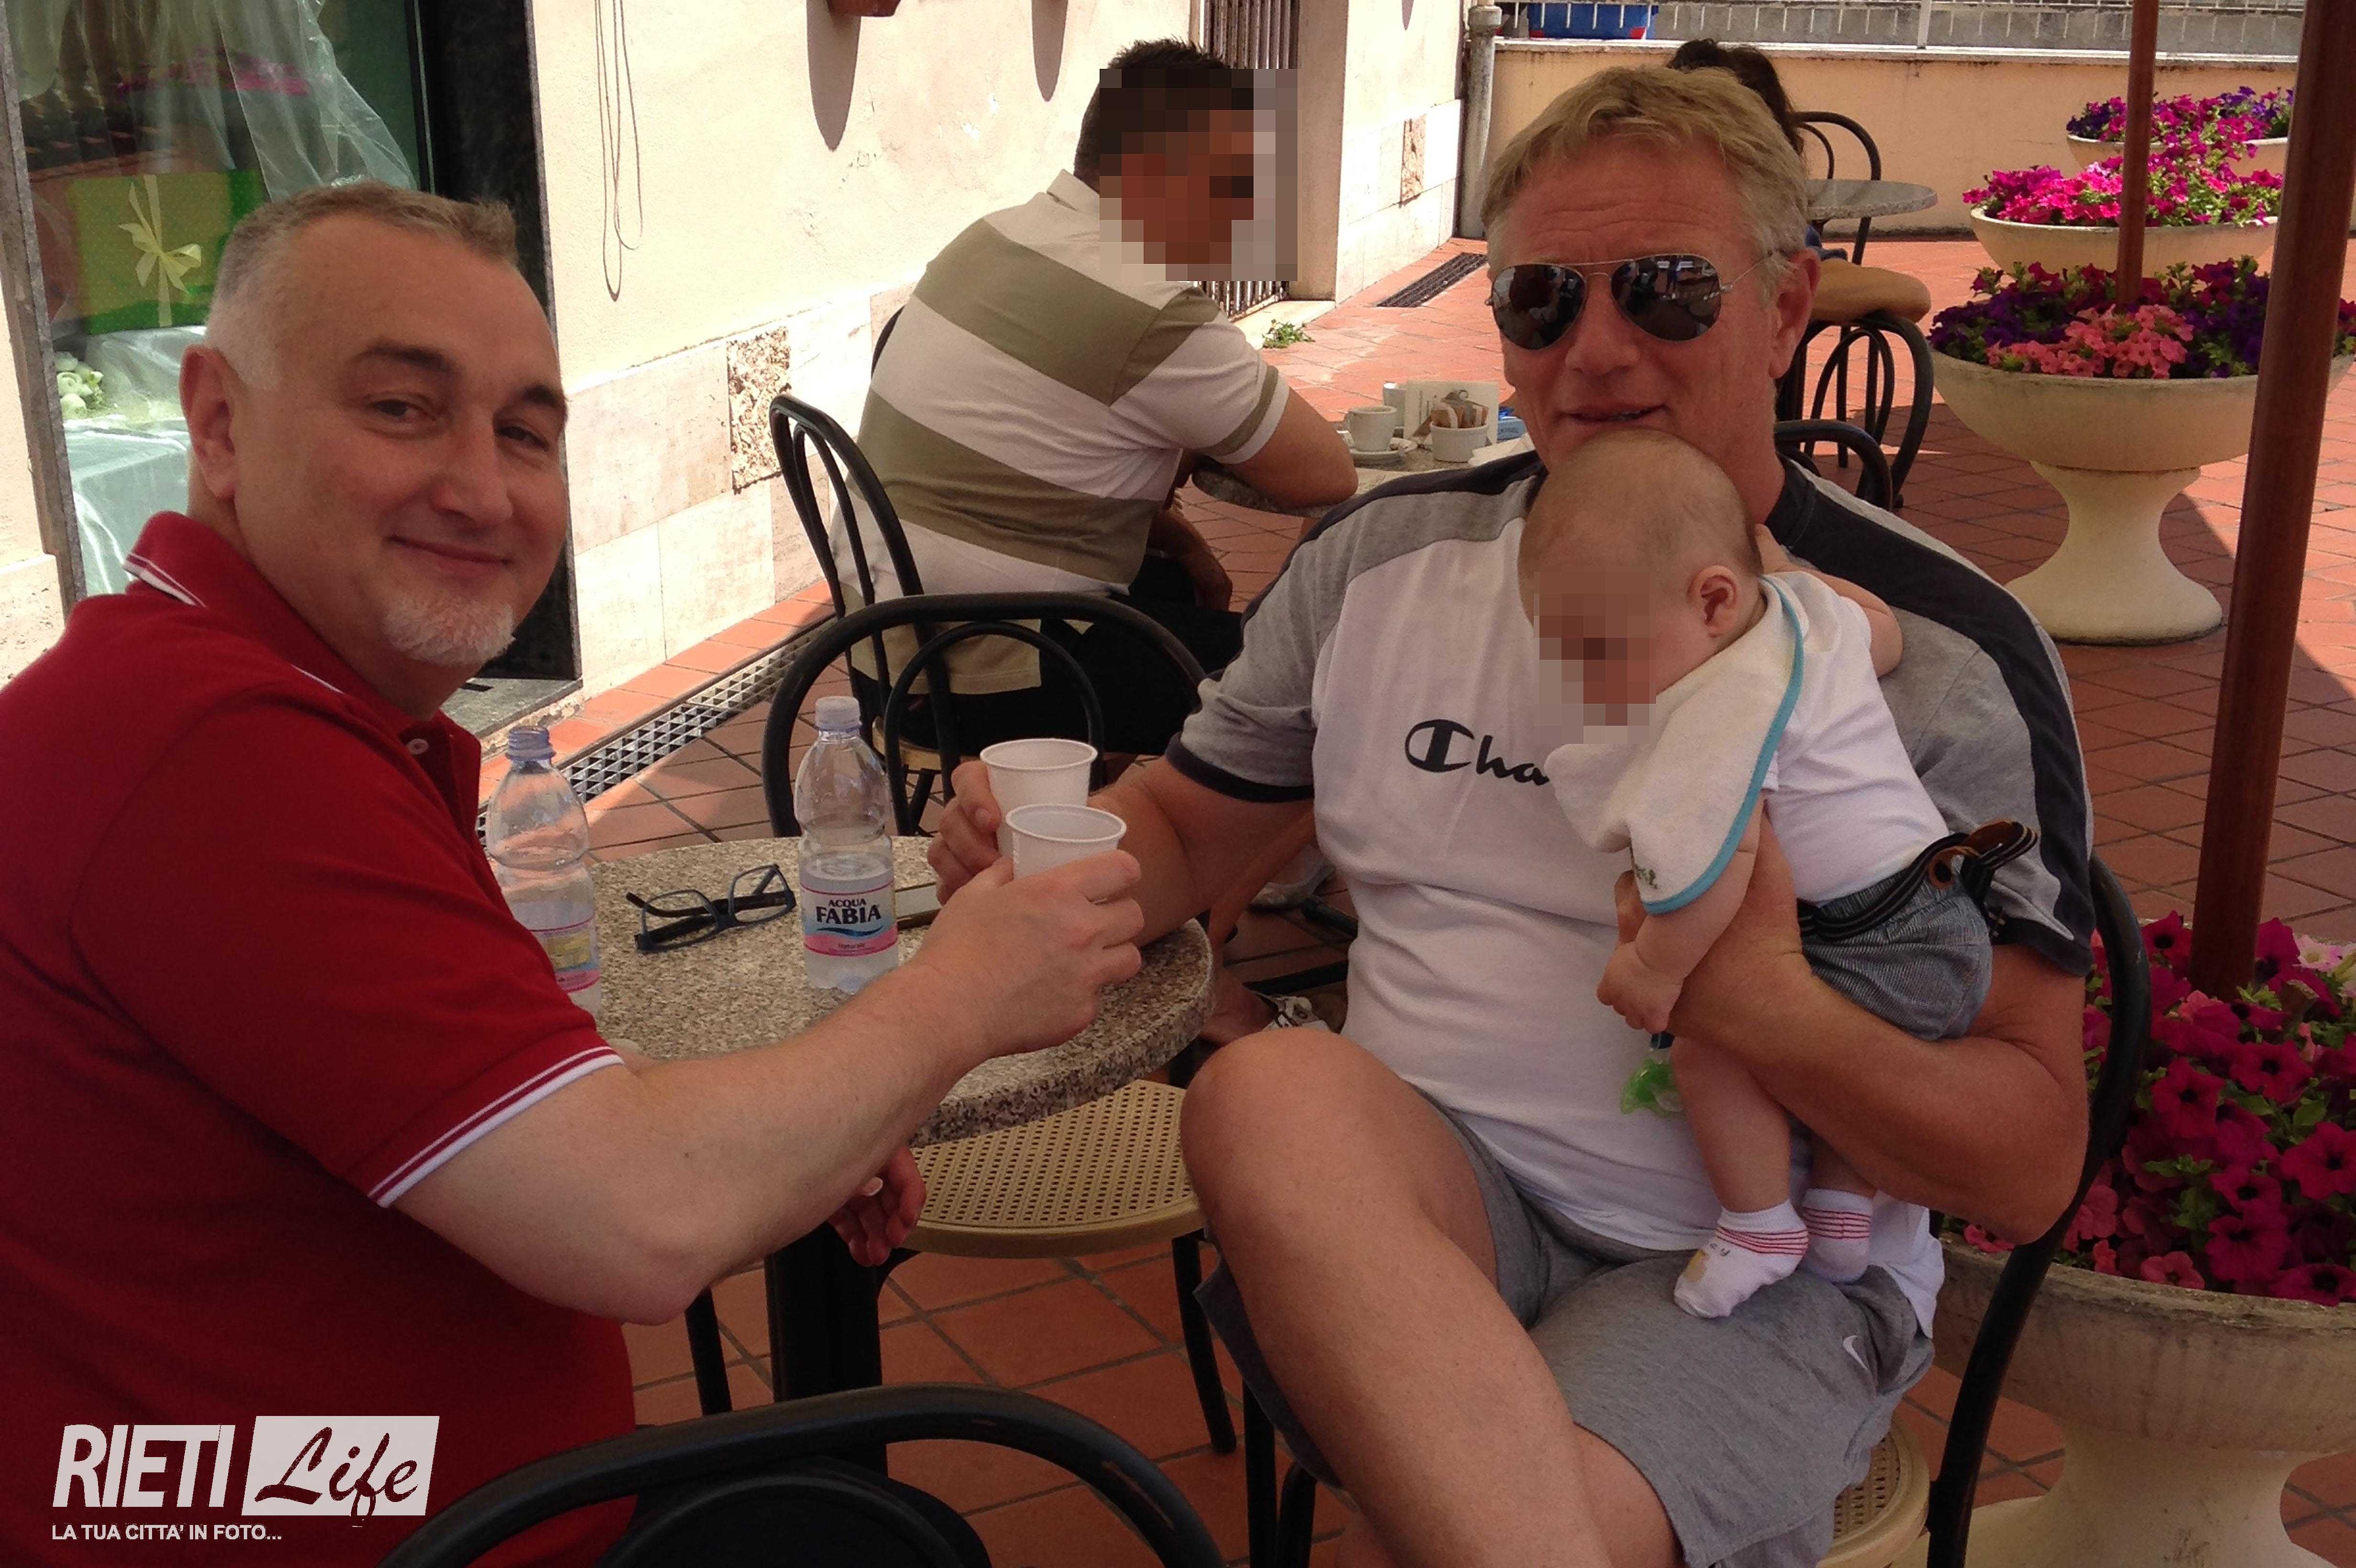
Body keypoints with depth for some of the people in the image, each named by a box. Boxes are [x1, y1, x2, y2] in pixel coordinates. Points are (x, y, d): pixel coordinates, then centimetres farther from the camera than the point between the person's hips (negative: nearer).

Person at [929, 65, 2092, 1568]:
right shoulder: (1388, 556, 8)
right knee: (1267, 1089, -32)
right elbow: (1182, 819, 19)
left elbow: (2032, 1166, -4)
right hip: (1419, 1209, 5)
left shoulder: (1943, 651, -3)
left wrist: (1772, 1010, -24)